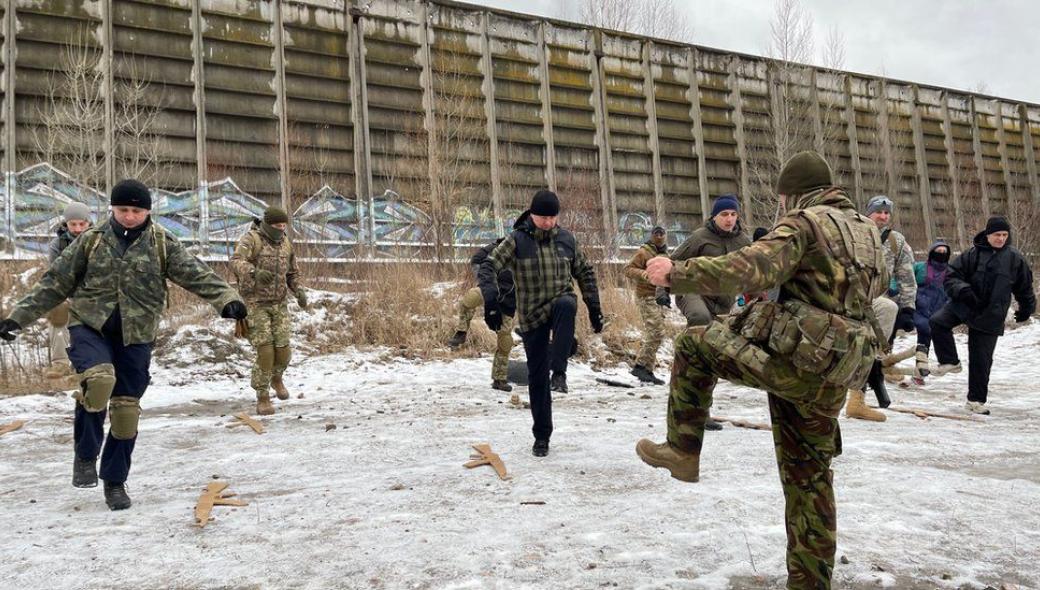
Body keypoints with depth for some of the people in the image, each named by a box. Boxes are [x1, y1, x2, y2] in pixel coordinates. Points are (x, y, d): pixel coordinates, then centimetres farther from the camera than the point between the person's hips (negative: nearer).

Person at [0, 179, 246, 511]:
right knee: (99, 379, -30)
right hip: (89, 326, -1)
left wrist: (226, 299, -28)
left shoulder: (161, 243, -1)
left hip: (135, 336, 1)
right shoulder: (91, 241, 2)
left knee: (126, 409, 5)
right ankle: (85, 455, -6)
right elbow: (54, 283, 6)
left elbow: (195, 274, -12)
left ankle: (115, 481, 23)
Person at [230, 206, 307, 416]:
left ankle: (276, 378, 32)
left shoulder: (286, 243, 7)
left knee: (283, 349, -2)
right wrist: (254, 272, -46)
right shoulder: (251, 239, -10)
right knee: (264, 351, -12)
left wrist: (299, 292, -1)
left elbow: (293, 273, 17)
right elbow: (236, 262, -27)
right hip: (256, 304, -4)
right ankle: (262, 398, 2)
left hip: (279, 304, 5)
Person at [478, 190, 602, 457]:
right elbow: (488, 267, -16)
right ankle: (542, 435, 17)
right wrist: (491, 301, -31)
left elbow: (585, 272, 12)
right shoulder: (516, 240, -7)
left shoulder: (567, 239, 2)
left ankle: (559, 372, -33)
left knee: (567, 304, -37)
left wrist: (594, 308, 9)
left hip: (560, 303, 1)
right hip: (532, 316, -1)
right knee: (537, 376, 2)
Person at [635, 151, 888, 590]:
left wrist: (677, 274, -25)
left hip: (790, 356, -8)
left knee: (693, 345, 10)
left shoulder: (804, 222, -7)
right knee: (809, 478, 16)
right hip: (831, 379, 8)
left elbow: (750, 268, -25)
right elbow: (878, 284, 37)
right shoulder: (866, 230, 18)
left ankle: (682, 450, 9)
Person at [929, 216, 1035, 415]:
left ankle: (976, 400, 16)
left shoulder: (1015, 258, 2)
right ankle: (950, 361, -8)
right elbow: (951, 277, -5)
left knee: (981, 360, 3)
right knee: (937, 322, -27)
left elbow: (1025, 287, 16)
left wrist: (1026, 310, 21)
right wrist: (963, 291, -23)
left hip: (990, 317, 0)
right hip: (964, 306, 0)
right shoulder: (972, 254, -3)